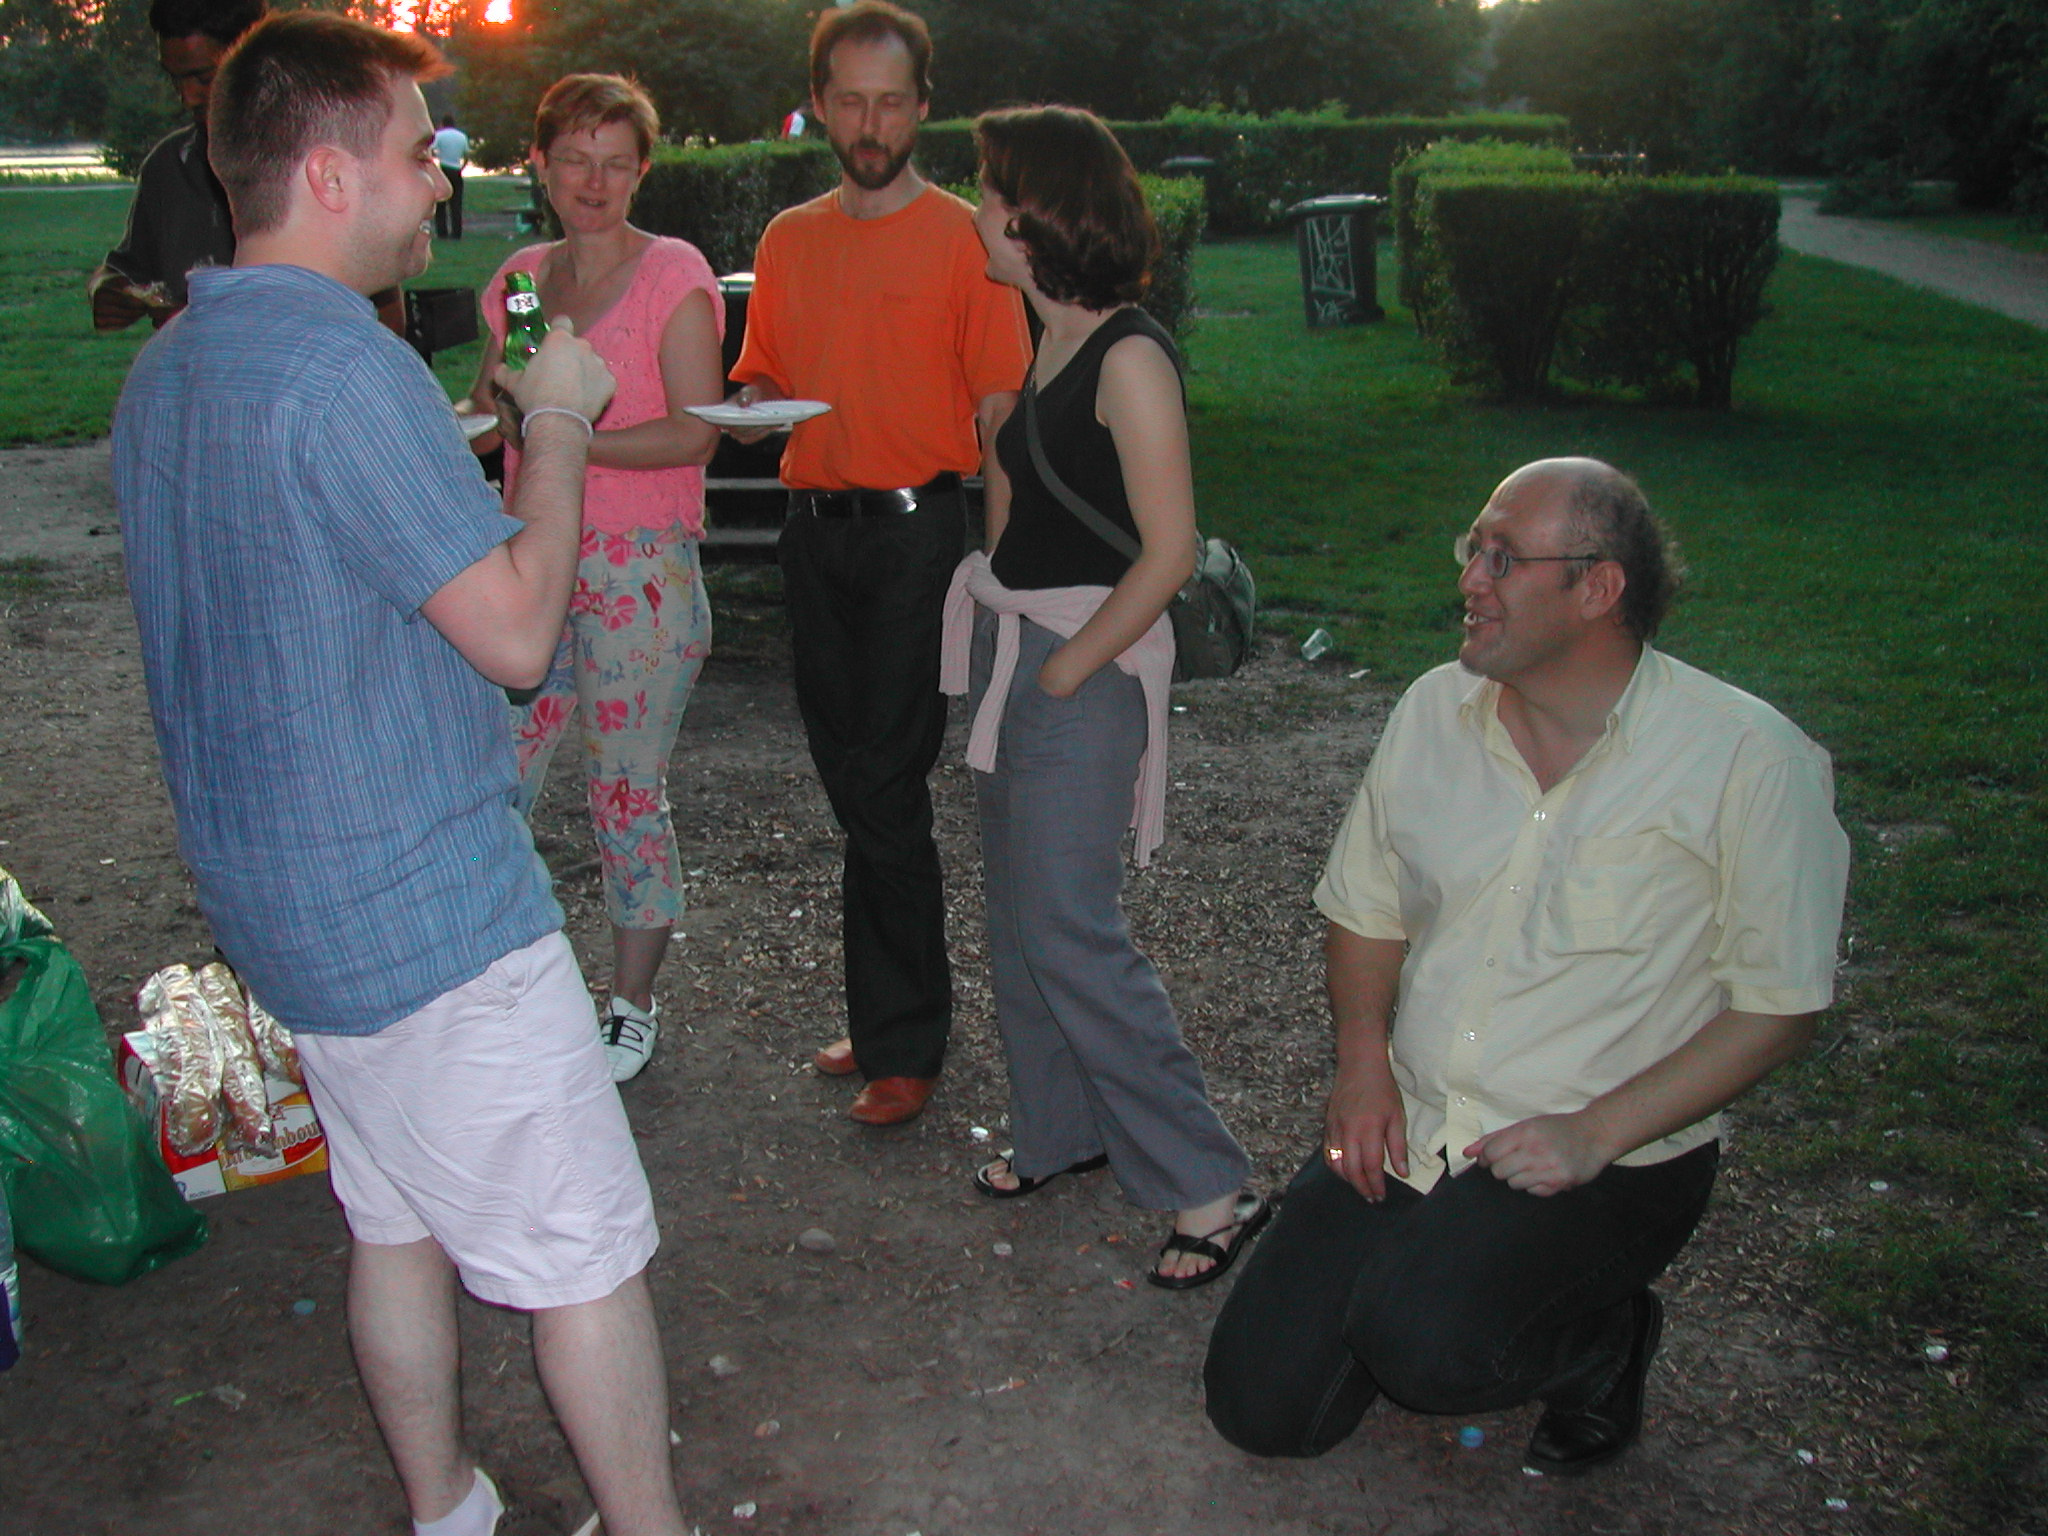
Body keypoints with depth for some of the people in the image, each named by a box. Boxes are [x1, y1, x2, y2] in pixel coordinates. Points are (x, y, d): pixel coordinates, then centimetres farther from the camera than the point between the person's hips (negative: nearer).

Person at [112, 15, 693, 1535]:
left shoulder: (165, 371, 10)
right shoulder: (341, 364, -22)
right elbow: (519, 630, -21)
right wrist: (557, 420, -7)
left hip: (276, 896, 10)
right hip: (429, 908, -10)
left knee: (398, 1224, 22)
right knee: (587, 1250, 4)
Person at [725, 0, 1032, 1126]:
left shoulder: (962, 236, -2)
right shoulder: (787, 241, 14)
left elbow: (998, 406, -5)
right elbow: (758, 377, 22)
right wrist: (752, 403, -3)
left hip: (916, 527, -6)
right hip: (813, 527, 6)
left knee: (886, 790, -7)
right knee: (852, 783, 11)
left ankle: (902, 1042, 5)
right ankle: (885, 1017, 24)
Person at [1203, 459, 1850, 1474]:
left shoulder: (1749, 759, -11)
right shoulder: (1434, 713, 4)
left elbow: (1780, 1006, -9)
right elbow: (1364, 913, 14)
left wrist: (1600, 1132, -18)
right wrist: (1363, 1062, -4)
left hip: (1610, 1159, -4)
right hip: (1406, 1127, 4)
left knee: (1419, 1344, -29)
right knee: (1262, 1404, -6)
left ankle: (1605, 1337, 4)